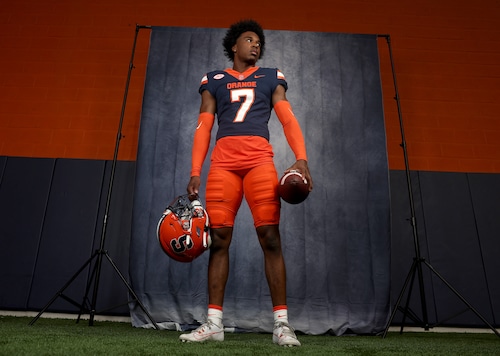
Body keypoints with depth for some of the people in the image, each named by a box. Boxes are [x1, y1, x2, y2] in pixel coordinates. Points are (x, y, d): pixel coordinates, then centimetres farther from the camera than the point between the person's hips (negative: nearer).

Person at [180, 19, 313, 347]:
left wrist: (301, 158, -8)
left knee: (271, 237, -9)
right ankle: (214, 323, 2)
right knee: (218, 239, -4)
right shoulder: (214, 81, 20)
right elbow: (204, 127, 13)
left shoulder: (271, 78, 21)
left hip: (260, 159, 0)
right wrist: (195, 172, 2)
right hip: (223, 161, 1)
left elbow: (288, 120, 9)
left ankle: (282, 324, -4)